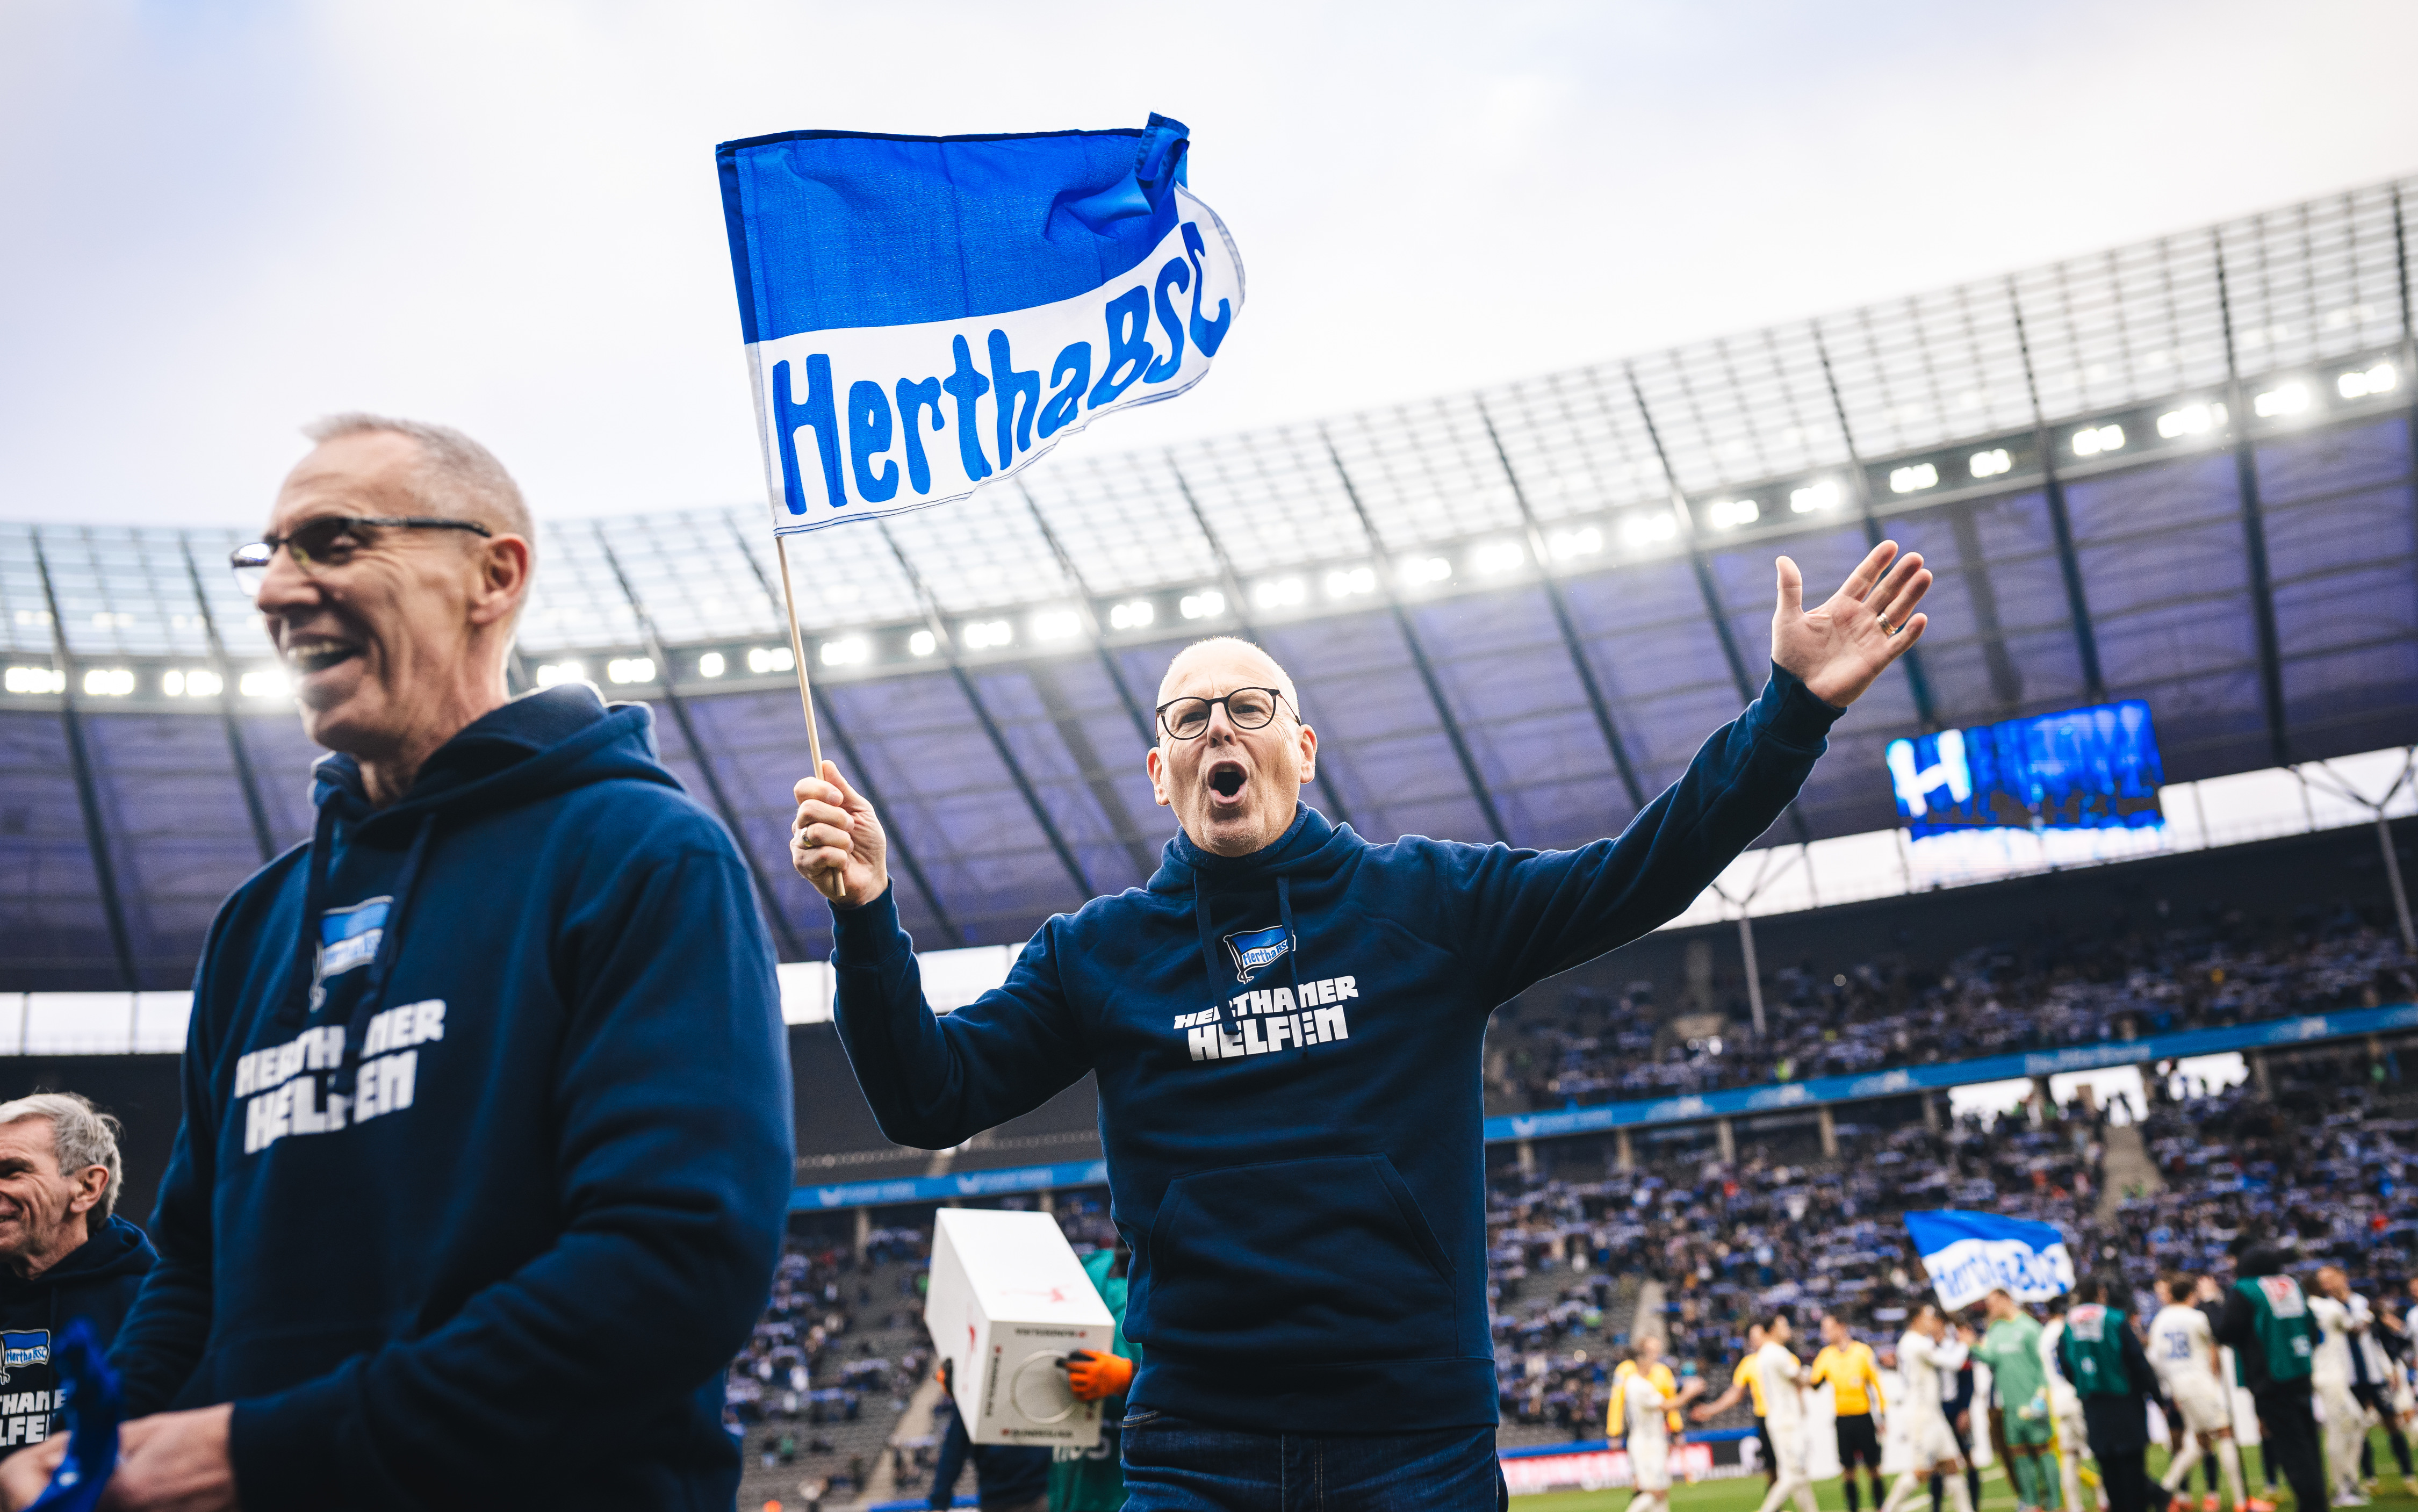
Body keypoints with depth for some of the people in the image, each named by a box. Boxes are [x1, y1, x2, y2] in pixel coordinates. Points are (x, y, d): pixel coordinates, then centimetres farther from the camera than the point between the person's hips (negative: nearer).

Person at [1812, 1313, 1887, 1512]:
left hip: (1864, 1416, -2)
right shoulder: (1825, 1354, 4)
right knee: (1847, 1467, 2)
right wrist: (1806, 1381, -23)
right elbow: (1815, 1380, -1)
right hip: (1841, 1419, 2)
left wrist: (1882, 1414, 0)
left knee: (1872, 1465, 3)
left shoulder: (1862, 1350, -4)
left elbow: (1876, 1382, 0)